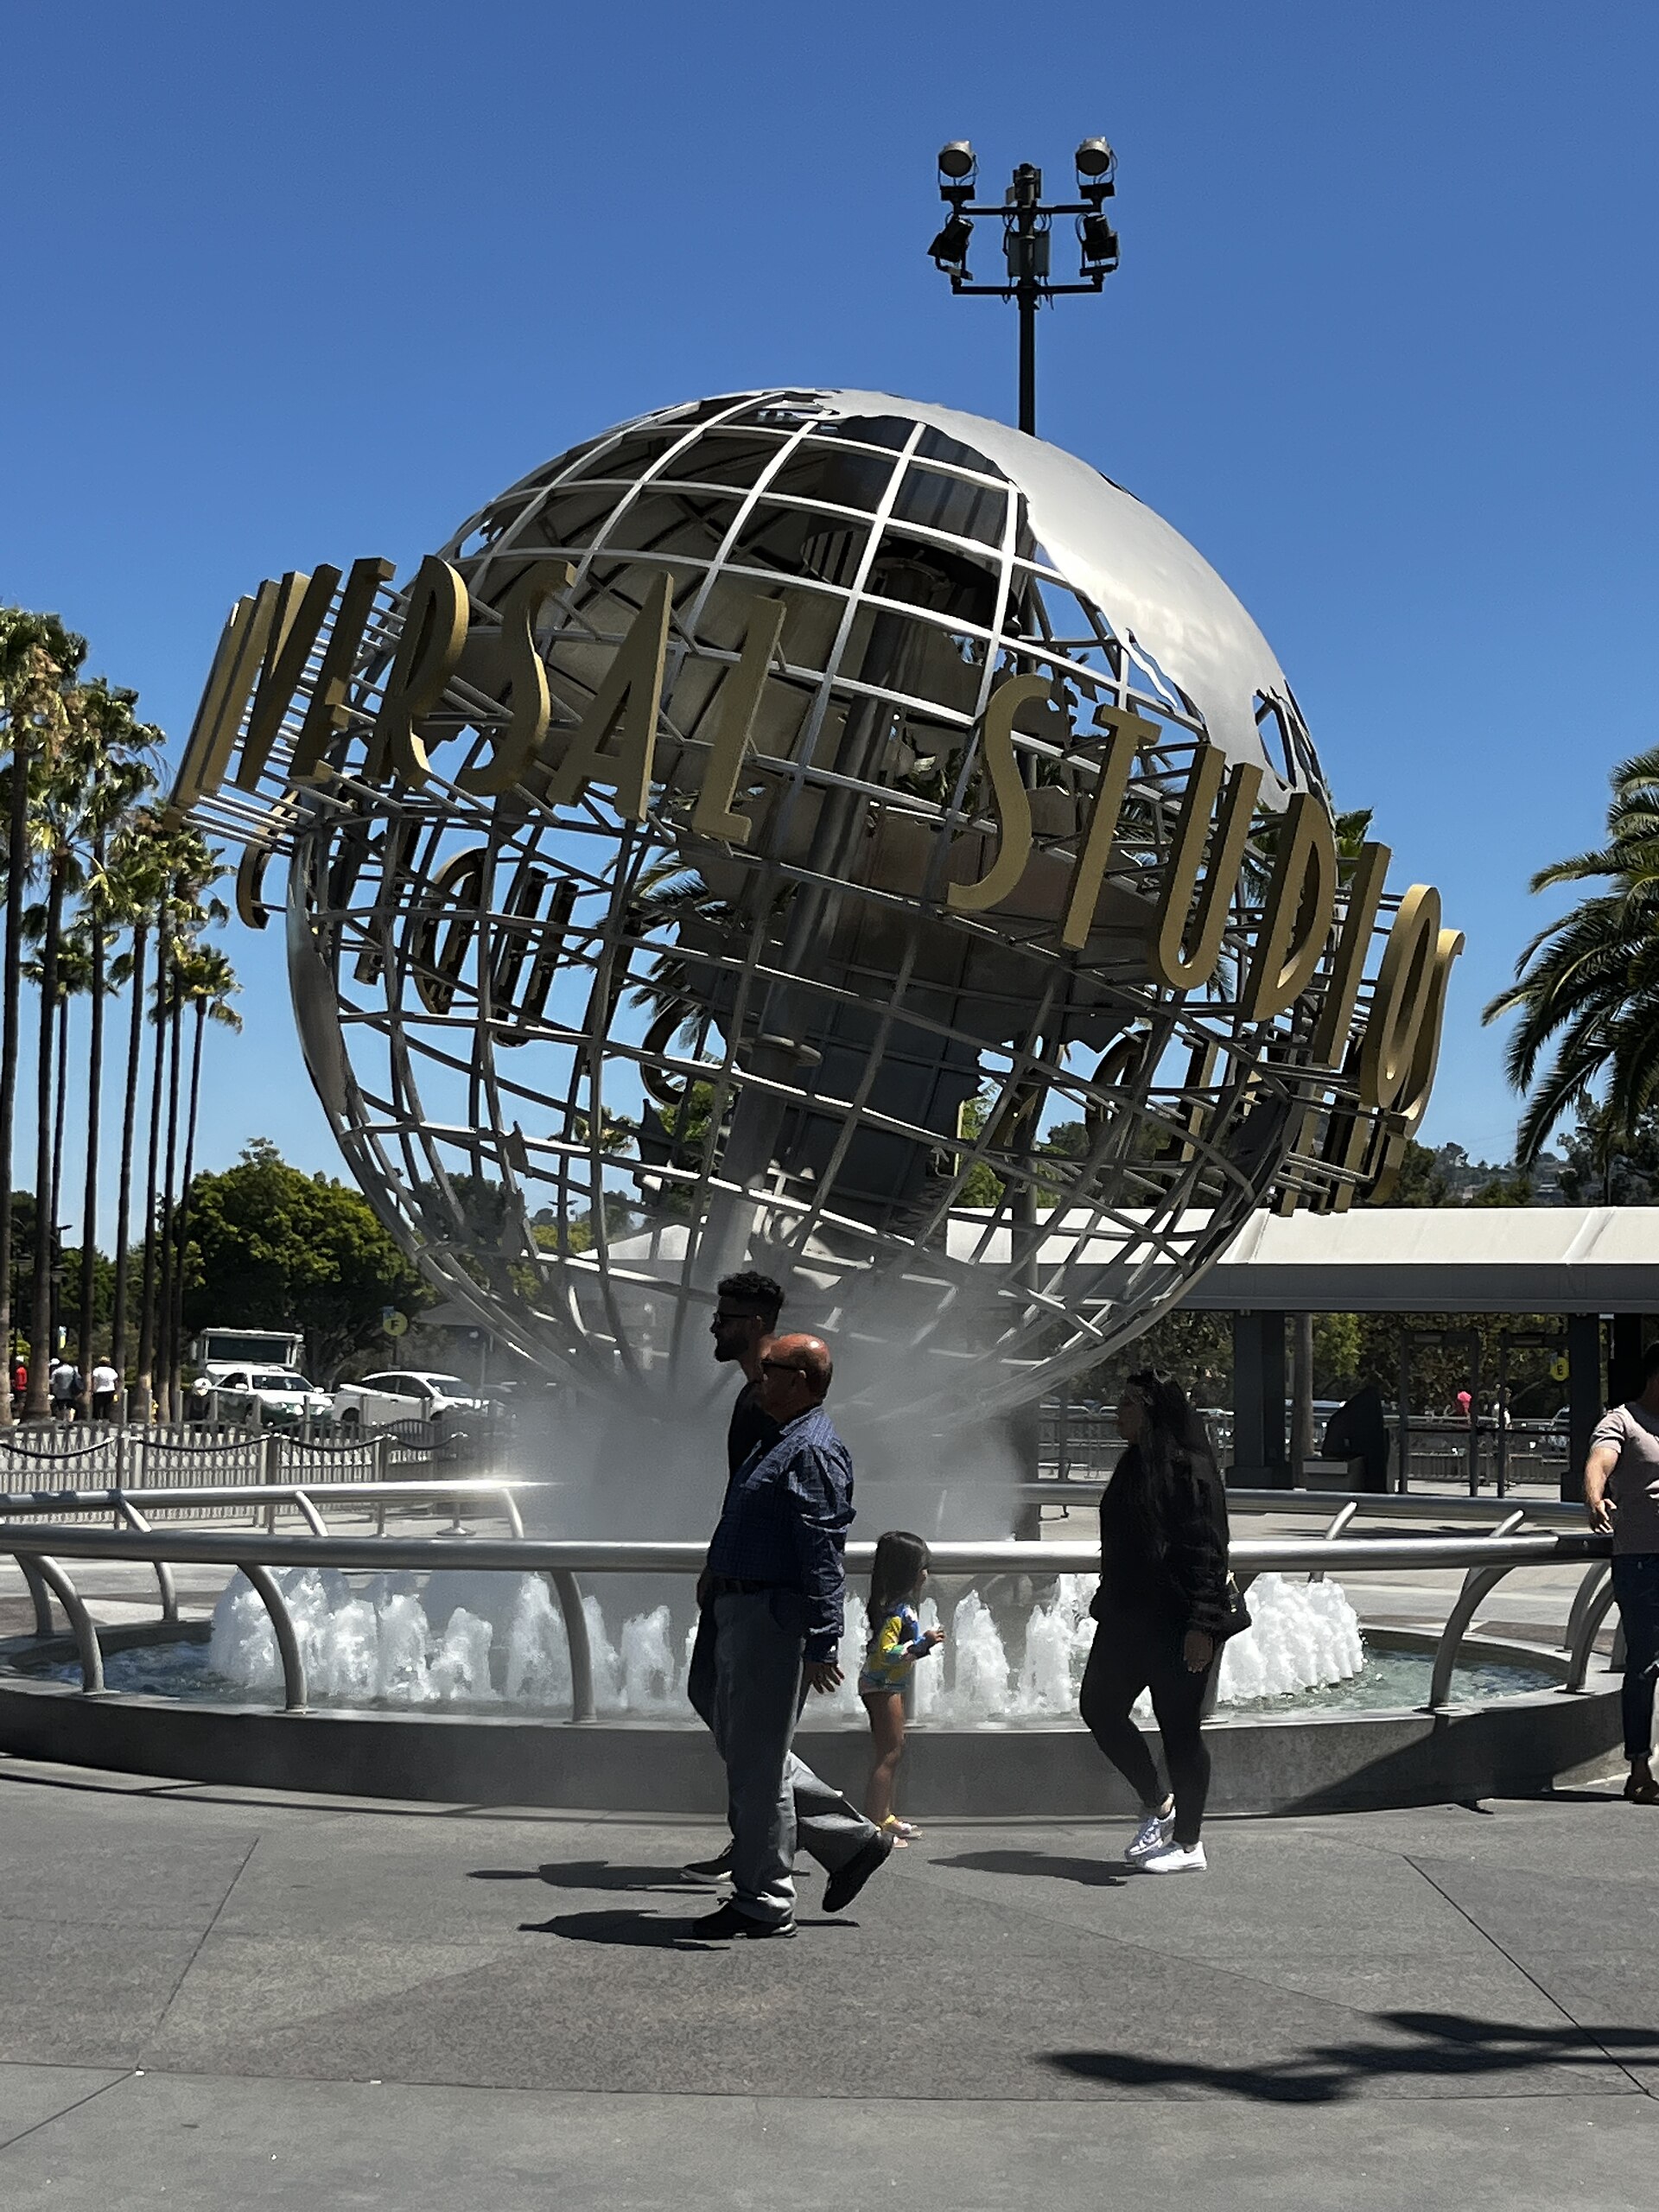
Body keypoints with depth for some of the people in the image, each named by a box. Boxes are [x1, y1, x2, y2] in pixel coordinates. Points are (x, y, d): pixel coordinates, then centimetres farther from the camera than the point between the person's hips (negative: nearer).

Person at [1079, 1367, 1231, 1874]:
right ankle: (1157, 1805, 27)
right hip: (1128, 1618, 9)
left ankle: (1188, 1843, 15)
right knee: (1098, 1706, 11)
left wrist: (1202, 1624, -23)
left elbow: (1208, 1551, -19)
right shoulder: (1135, 1465, 11)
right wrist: (1107, 1605, 24)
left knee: (1179, 1728, 1)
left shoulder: (1190, 1469, -16)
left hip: (1176, 1627, -9)